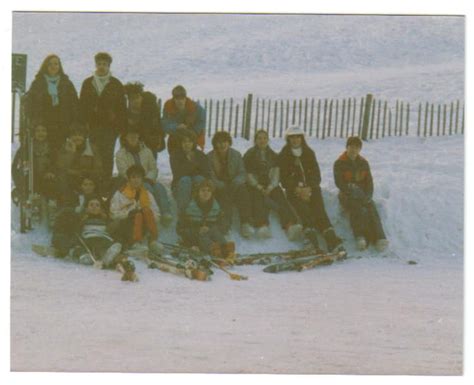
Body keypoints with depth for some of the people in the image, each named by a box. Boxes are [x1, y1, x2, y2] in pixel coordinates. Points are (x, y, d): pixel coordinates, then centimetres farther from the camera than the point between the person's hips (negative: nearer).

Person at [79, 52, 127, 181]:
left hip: (109, 127, -2)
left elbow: (122, 107, 3)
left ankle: (106, 182, 2)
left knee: (107, 156, -3)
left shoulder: (115, 84, 5)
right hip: (92, 126, 2)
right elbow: (82, 105, 9)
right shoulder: (87, 83, 10)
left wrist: (120, 126, -5)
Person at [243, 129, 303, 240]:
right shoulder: (249, 155, 12)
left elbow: (276, 174, 9)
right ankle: (262, 226, -57)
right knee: (258, 198, -34)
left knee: (280, 197, -26)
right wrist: (258, 187, -14)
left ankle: (291, 226, -48)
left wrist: (270, 187, -11)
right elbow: (248, 175, 2)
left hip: (270, 186, 2)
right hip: (254, 186, -2)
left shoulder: (273, 155, 19)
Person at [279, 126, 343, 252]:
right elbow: (284, 179, 1)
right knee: (303, 209, -29)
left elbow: (316, 175, 8)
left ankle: (331, 239, -35)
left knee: (319, 210, -21)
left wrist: (309, 188, -11)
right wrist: (298, 189, -14)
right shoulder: (283, 157, 8)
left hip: (311, 189, 2)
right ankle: (311, 238, -43)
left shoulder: (309, 153, 14)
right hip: (294, 191, -2)